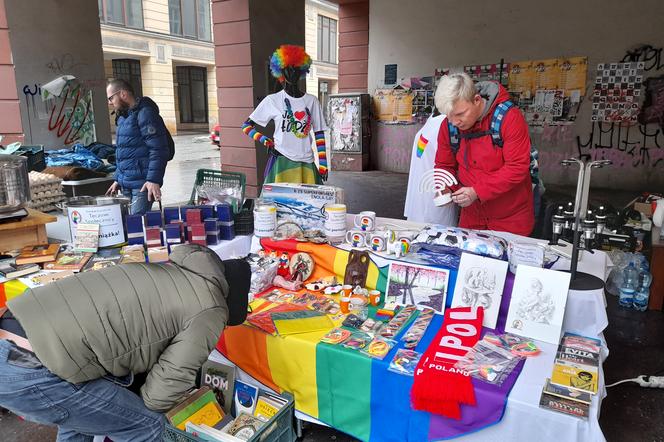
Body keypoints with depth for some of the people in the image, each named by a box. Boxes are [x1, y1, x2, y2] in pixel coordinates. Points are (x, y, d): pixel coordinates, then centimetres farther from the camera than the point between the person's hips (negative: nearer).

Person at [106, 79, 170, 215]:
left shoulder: (145, 113, -11)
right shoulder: (123, 117, 19)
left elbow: (158, 150, -19)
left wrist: (154, 180, -24)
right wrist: (118, 179, 23)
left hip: (142, 184, -9)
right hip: (126, 183, 9)